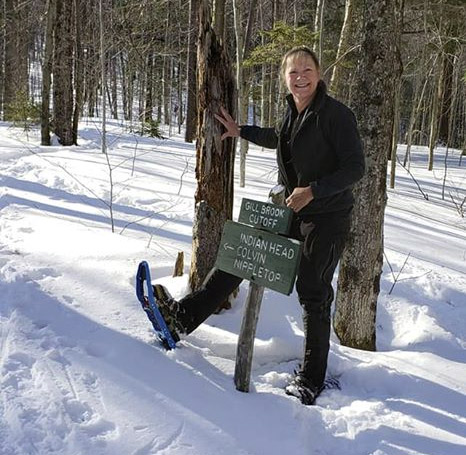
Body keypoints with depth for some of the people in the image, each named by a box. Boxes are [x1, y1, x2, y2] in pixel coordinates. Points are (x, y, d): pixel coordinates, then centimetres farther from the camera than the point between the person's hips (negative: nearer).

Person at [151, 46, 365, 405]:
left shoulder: (337, 114, -16)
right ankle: (183, 316, 5)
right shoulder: (293, 112, 7)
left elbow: (355, 167, -18)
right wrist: (242, 132, 29)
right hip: (290, 211, 8)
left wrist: (313, 191, -24)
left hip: (327, 217, -7)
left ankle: (312, 379, 14)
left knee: (313, 292, -1)